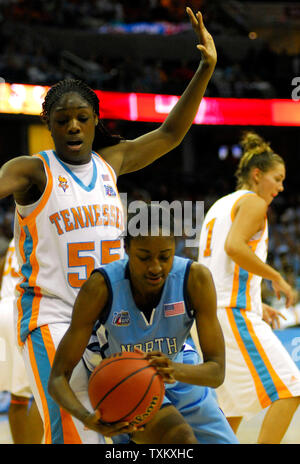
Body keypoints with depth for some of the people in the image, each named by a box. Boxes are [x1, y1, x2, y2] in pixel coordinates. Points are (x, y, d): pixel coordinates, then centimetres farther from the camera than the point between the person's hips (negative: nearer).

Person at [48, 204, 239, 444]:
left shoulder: (196, 278, -27)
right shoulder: (101, 287, -32)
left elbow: (217, 371, -26)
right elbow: (58, 377, -30)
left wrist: (175, 370, -48)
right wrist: (88, 418, -51)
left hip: (178, 375, 4)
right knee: (182, 441, -28)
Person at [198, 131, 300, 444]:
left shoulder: (220, 206, 24)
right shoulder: (253, 202, -3)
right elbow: (234, 245, -21)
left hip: (209, 312, 10)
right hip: (235, 313, -10)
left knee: (233, 407, 18)